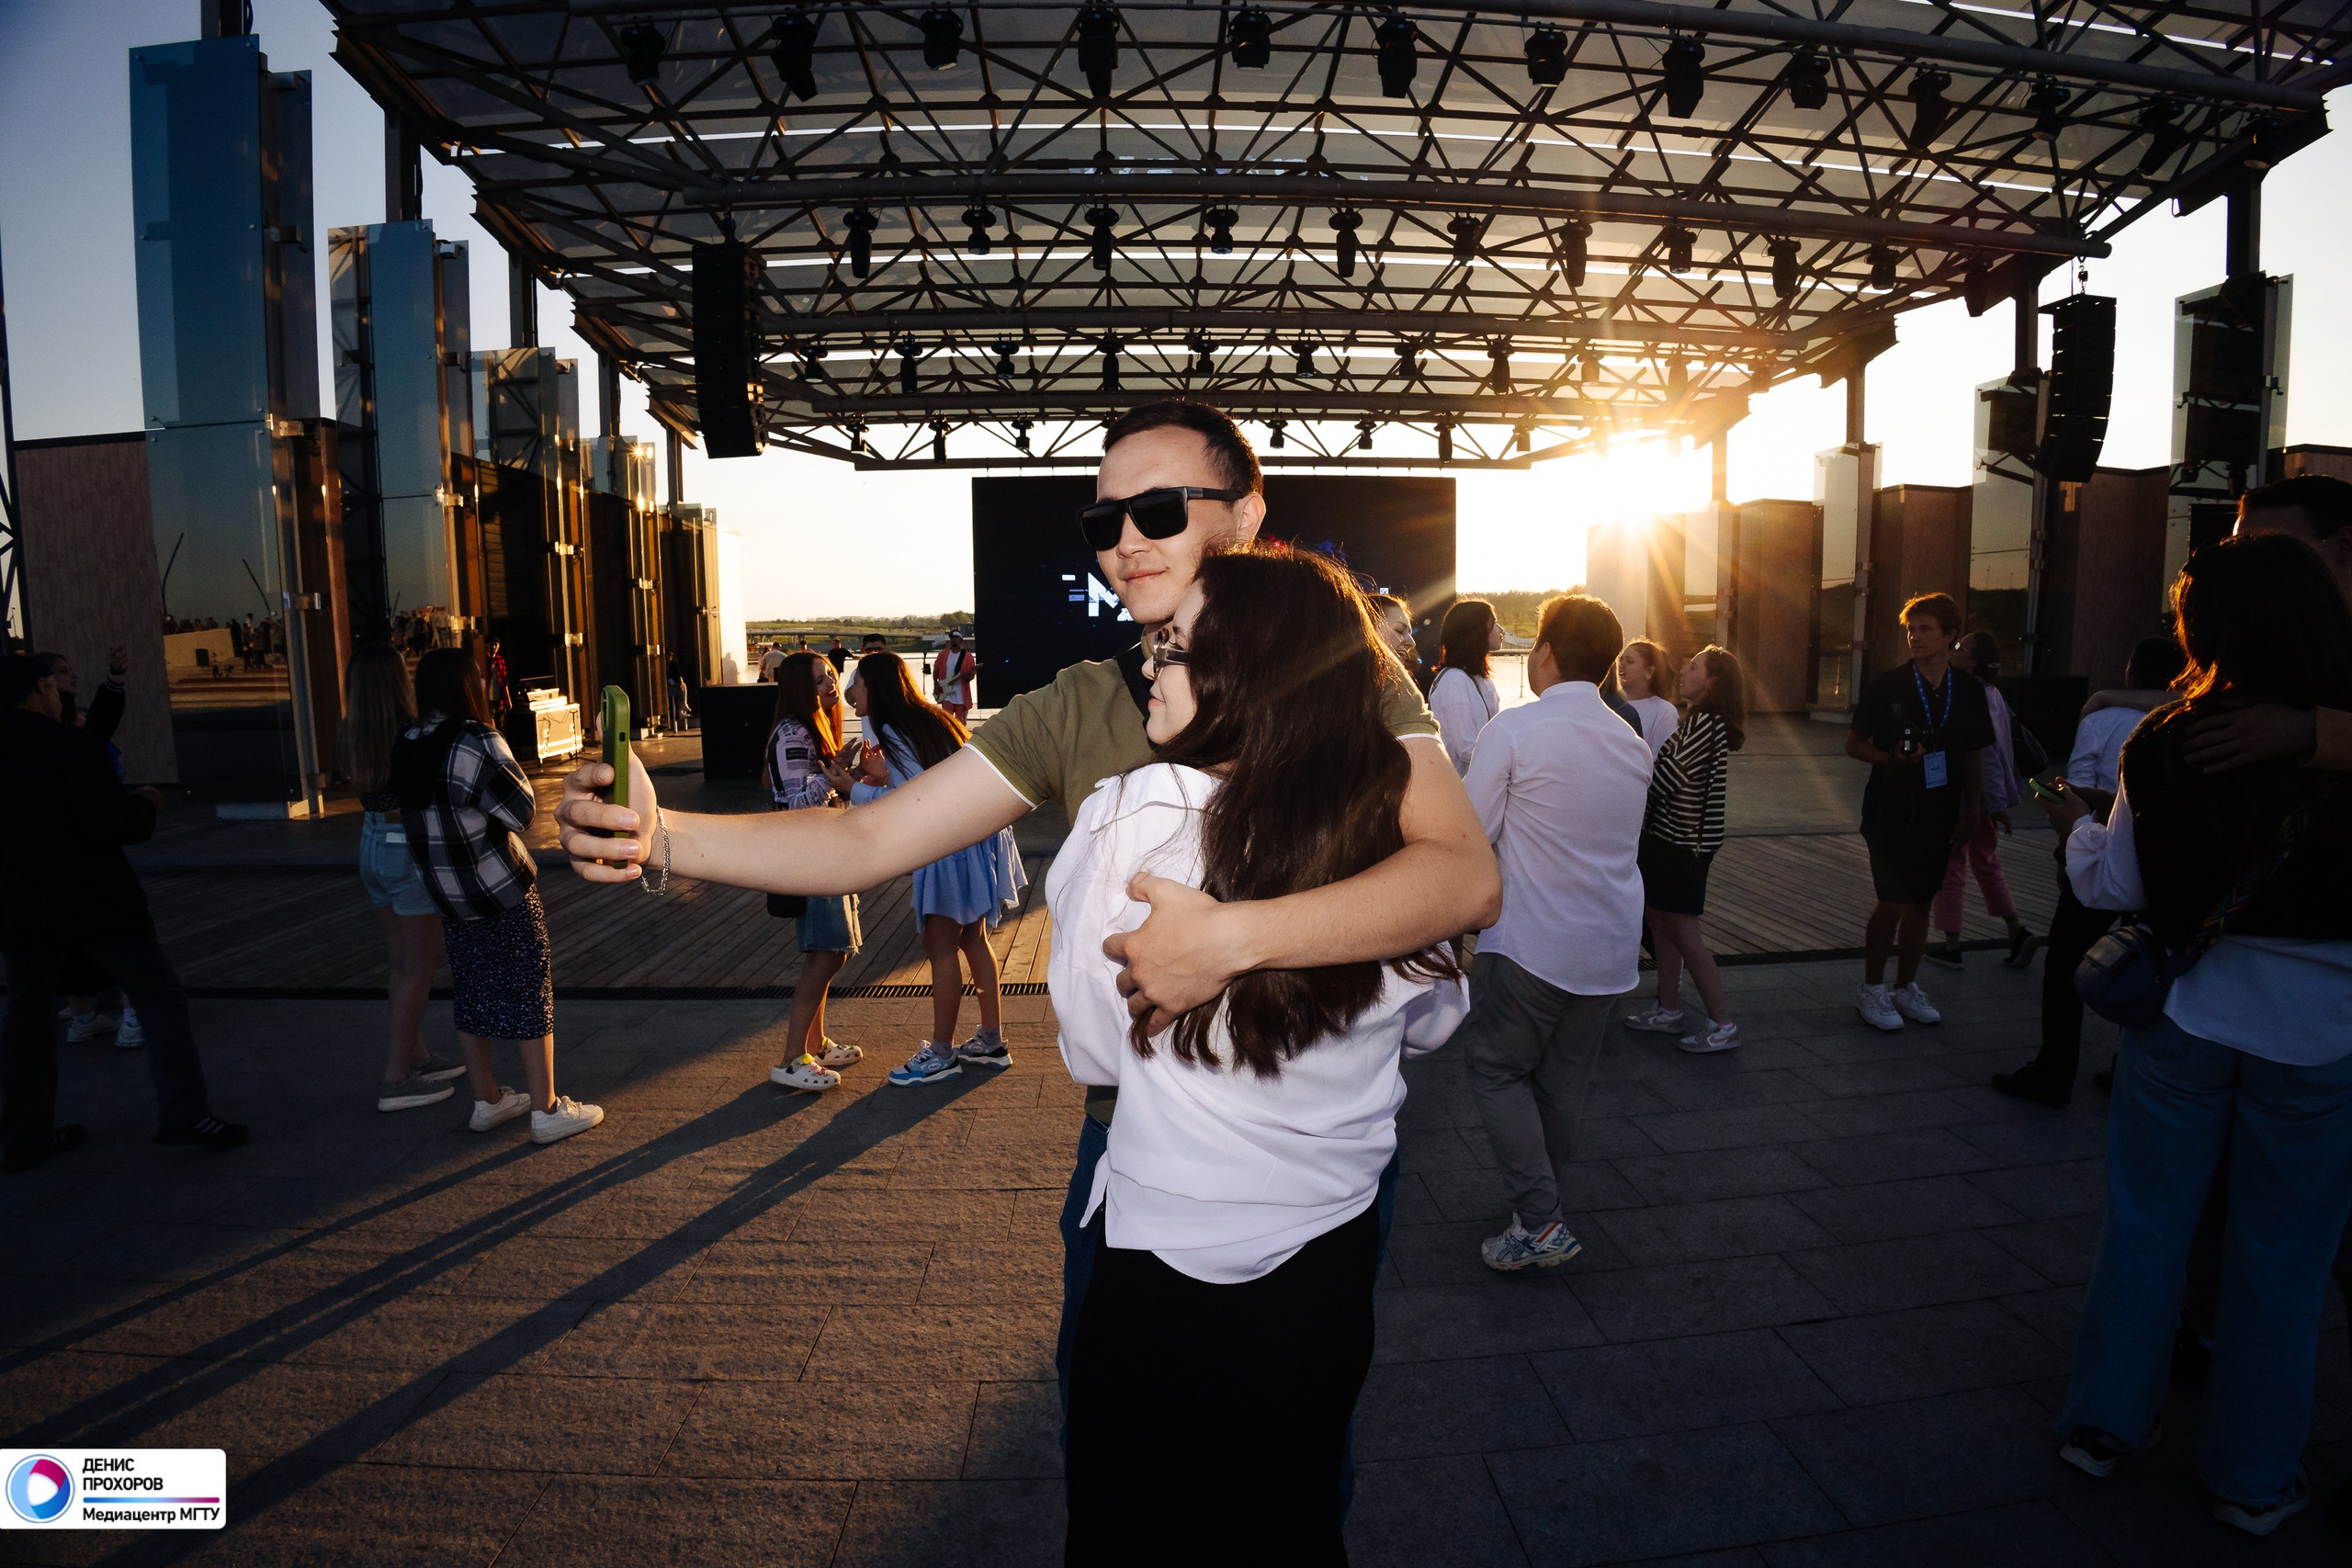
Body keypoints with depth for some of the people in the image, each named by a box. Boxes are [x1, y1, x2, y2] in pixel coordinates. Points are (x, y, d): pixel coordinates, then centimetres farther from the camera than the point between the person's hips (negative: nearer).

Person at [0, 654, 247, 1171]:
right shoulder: (67, 747, -15)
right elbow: (114, 824, -21)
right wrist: (144, 804, -2)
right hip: (94, 901, -6)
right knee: (160, 995, 1)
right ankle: (183, 1112, -4)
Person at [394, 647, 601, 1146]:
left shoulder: (407, 745, 1)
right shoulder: (475, 741, -20)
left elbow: (416, 808, 9)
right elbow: (519, 807, -14)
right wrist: (507, 762, -1)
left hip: (447, 894, 7)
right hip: (501, 891, -7)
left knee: (471, 992, 17)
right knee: (529, 992, 2)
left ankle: (487, 1100, 29)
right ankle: (547, 1110, 8)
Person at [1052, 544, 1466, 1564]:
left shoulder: (1130, 816, -22)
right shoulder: (1397, 827, -10)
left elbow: (1092, 1050, -10)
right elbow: (1431, 1020, 7)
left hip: (1159, 1268, -4)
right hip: (1331, 1262, 4)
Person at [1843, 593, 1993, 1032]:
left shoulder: (1967, 691, 4)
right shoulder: (1888, 686, -7)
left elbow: (1974, 754, 13)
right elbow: (1854, 744, -2)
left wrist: (1973, 807, 8)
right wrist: (1891, 758, -20)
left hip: (1939, 814, 4)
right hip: (1891, 811, -4)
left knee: (1921, 901, 11)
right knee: (1892, 902, -5)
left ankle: (1906, 987, 24)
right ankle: (1872, 990, 10)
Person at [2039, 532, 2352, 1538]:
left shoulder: (2168, 742, -11)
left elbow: (2116, 886, -5)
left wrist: (2075, 826, 13)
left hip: (2184, 1016, 1)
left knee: (2146, 1225, 16)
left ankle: (2106, 1421, 29)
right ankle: (2253, 1476, 28)